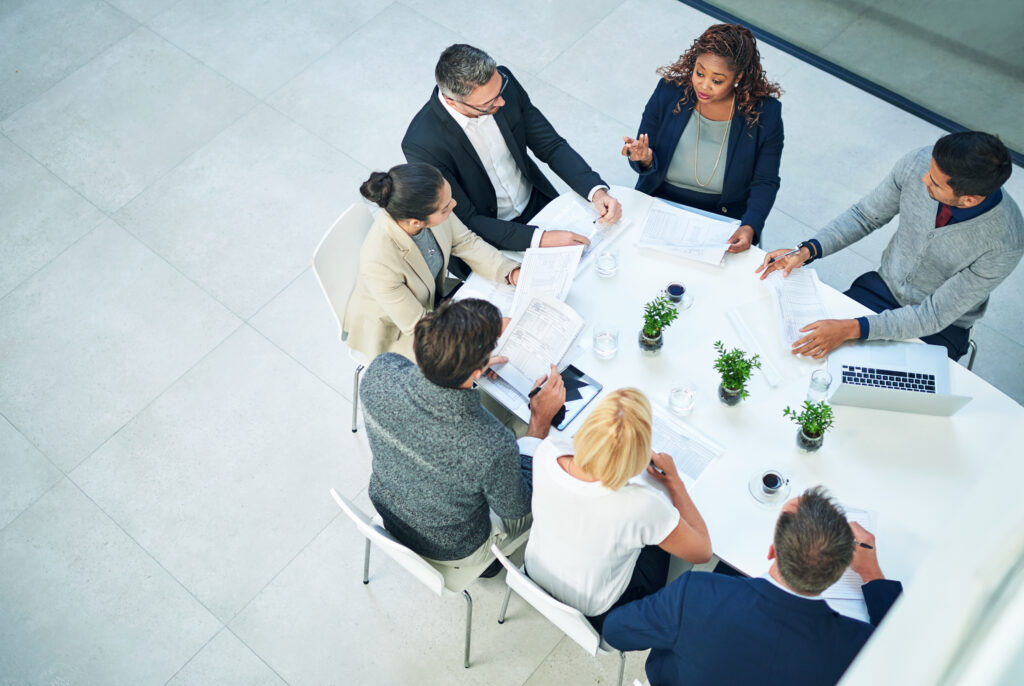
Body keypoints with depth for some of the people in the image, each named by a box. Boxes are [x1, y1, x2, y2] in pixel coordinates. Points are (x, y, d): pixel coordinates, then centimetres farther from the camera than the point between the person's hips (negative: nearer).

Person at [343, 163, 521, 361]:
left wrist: (513, 272, -18)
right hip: (394, 332, -6)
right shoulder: (379, 262, -41)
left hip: (430, 303, 6)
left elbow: (466, 242, -6)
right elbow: (417, 327, -29)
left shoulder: (429, 206, -25)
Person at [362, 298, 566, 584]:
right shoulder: (492, 447, -43)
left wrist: (461, 369, 2)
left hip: (385, 509, 5)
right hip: (452, 549, -4)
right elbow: (515, 509, -19)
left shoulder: (381, 371, -31)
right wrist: (541, 421, -17)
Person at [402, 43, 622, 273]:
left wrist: (597, 191, -21)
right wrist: (540, 239, -32)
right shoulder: (421, 145, -30)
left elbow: (551, 146, -6)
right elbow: (465, 222, -24)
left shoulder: (503, 81, -15)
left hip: (538, 203, 5)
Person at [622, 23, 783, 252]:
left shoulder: (765, 113, -12)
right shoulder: (669, 91, -9)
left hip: (724, 219, -1)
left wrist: (750, 226, -21)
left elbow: (765, 182, -4)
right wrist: (645, 159, -27)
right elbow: (645, 159, -1)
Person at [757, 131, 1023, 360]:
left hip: (941, 326, -3)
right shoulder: (917, 164, -21)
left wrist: (852, 329, -37)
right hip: (884, 286, 4)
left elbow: (935, 315, -26)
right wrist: (807, 251, -18)